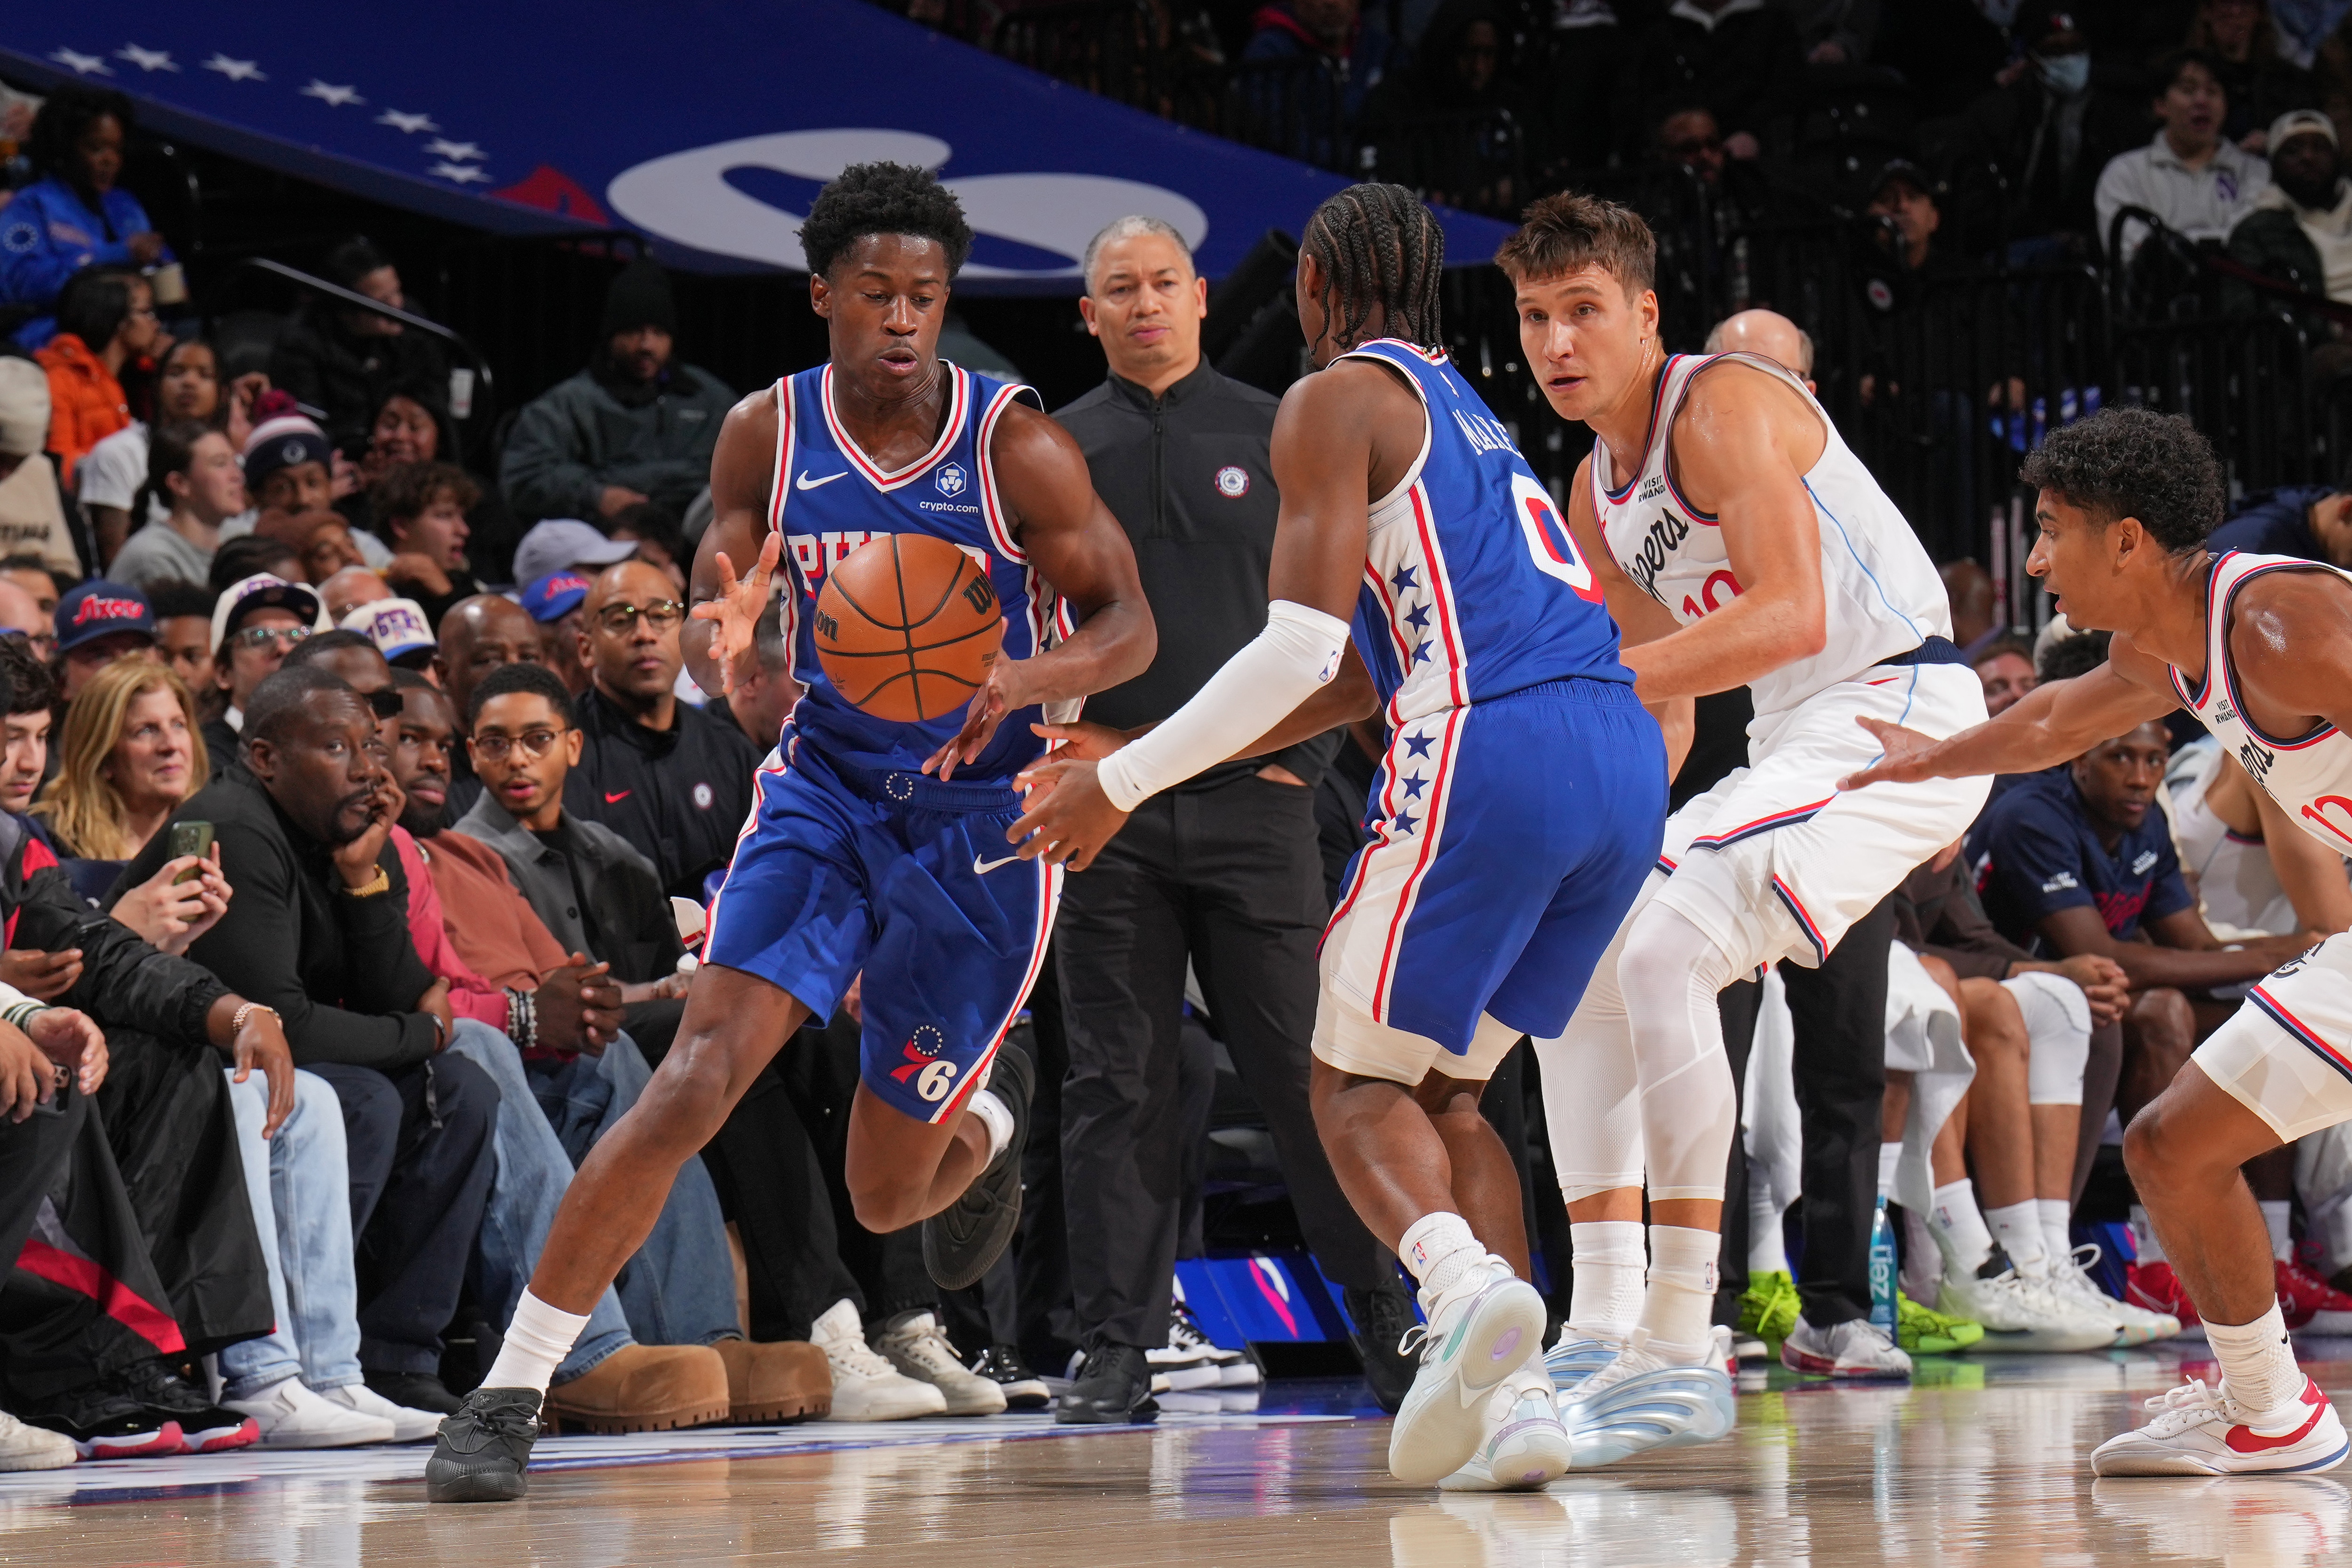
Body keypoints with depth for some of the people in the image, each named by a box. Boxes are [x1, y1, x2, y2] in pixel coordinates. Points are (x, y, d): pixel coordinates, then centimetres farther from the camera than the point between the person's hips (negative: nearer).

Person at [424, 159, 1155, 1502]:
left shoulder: (1019, 451, -14)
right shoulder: (767, 435, -5)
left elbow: (1130, 625, -9)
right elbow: (717, 621, 4)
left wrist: (1032, 677, -31)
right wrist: (719, 635, -22)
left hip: (980, 823, -2)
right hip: (825, 789, 2)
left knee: (890, 1194, 4)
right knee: (702, 1069, -21)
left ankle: (986, 1113, 45)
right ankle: (510, 1396, -18)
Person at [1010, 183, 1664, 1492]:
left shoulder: (1339, 401, 5)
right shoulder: (1464, 411, 31)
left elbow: (1299, 650, -8)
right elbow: (1356, 679, 33)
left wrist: (1122, 785, -2)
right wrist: (1143, 758, 35)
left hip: (1491, 749, -8)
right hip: (1625, 758, 8)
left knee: (1359, 1083, 4)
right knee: (1446, 1086, 17)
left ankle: (1468, 1286, -26)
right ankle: (1516, 1392, -1)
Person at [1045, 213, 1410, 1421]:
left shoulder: (1275, 437, 8)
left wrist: (1304, 755, -2)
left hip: (1253, 801, -1)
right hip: (1106, 812, 1)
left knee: (1303, 1070, -1)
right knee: (1115, 1086, 1)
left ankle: (1383, 1313, 11)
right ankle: (1118, 1346, 4)